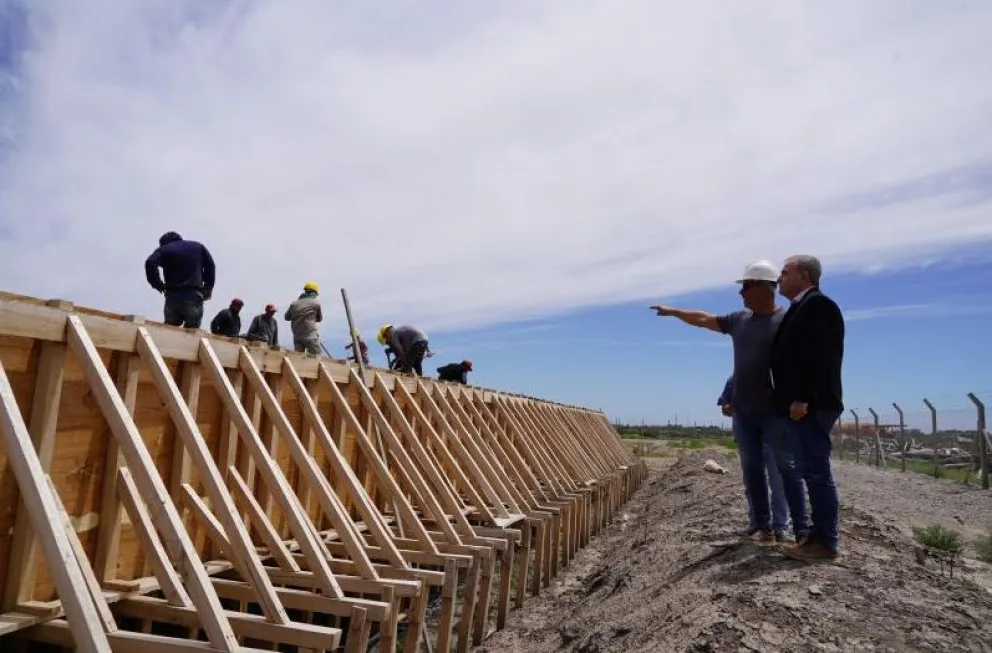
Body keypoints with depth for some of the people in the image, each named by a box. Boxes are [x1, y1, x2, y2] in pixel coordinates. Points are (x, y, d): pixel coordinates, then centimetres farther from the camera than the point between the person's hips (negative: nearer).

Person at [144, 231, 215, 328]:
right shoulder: (199, 247, 15)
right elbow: (210, 266, 7)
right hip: (194, 297, 0)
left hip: (173, 297, 0)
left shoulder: (164, 250, 9)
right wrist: (207, 290, 10)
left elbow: (150, 264, -9)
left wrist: (158, 285, 0)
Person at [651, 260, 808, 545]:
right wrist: (672, 311, 26)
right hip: (743, 411, 6)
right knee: (752, 469, 8)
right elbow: (705, 319, 21)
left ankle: (801, 529, 6)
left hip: (775, 411, -6)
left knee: (787, 468, -1)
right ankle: (763, 526, 16)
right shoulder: (739, 319, 9)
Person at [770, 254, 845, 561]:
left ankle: (825, 541, 1)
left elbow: (818, 356, -21)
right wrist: (795, 399, 19)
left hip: (809, 404, -10)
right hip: (801, 404, 10)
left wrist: (802, 398, -24)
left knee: (816, 471, -6)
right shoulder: (802, 307, 19)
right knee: (812, 471, 13)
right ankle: (820, 533, 21)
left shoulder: (818, 304, -11)